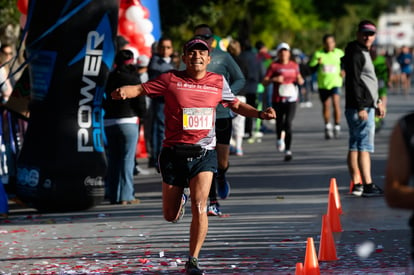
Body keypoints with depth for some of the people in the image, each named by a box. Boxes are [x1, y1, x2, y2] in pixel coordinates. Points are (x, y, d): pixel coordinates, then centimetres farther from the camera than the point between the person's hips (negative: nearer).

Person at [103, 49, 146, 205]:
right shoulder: (133, 79, -7)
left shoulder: (111, 78, 7)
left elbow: (105, 102, 10)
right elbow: (140, 103, -6)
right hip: (127, 121, -5)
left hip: (109, 122, 5)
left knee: (113, 160, 10)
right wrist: (141, 113, 11)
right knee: (127, 159, -2)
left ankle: (114, 196, 12)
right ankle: (126, 196, -5)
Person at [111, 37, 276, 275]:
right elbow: (140, 89, -2)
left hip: (204, 153, 0)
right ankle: (180, 199, 47)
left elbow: (236, 105, 21)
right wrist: (123, 92, -24)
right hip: (174, 152, 0)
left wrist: (260, 114, 6)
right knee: (171, 216, 9)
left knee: (200, 208, -16)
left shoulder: (218, 82, 6)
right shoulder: (171, 80, -2)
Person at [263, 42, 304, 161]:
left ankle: (287, 150, -14)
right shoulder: (274, 66, 0)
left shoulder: (294, 65, 10)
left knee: (288, 123, -12)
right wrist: (274, 79, -21)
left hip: (291, 99, 0)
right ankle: (279, 139, 45)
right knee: (279, 122, 11)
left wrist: (300, 80, 2)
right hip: (277, 99, 0)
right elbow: (264, 82, -3)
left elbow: (299, 78, 25)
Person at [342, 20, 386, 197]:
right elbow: (353, 82, -20)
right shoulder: (355, 54, -12)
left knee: (355, 146, 10)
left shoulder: (363, 53, 20)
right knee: (365, 146, -12)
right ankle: (368, 186, -14)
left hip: (366, 106, 10)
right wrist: (361, 107, -24)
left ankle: (357, 184, 13)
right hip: (360, 108, -10)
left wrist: (377, 102, 29)